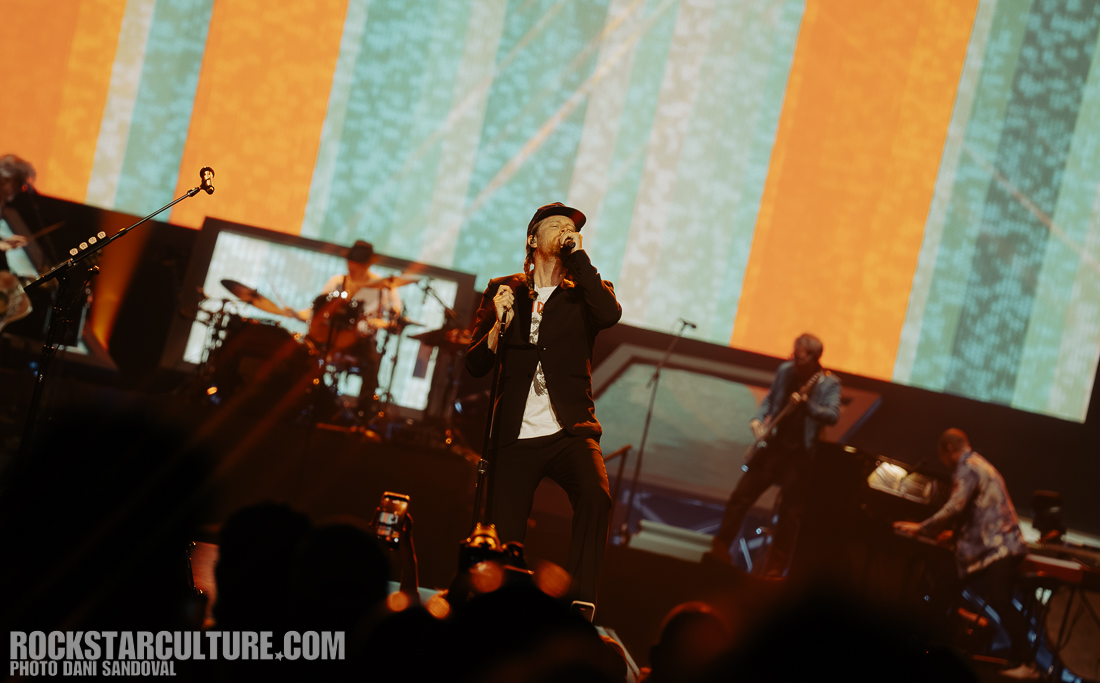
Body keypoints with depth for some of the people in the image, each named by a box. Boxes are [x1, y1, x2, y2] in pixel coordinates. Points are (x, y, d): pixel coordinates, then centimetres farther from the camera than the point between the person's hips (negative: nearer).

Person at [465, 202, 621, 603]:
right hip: (516, 438, 2)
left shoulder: (581, 294, 13)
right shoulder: (504, 291, 14)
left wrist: (577, 253, -6)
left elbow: (609, 315, -13)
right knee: (502, 543, -4)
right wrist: (500, 322, -10)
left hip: (570, 432, -1)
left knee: (595, 495, -31)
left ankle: (579, 603, -30)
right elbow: (475, 366, 8)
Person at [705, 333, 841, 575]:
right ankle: (720, 550, 11)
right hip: (774, 446, 4)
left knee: (790, 513, 2)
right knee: (740, 497, 2)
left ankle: (776, 567, 11)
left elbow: (832, 415, -25)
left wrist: (806, 404, -40)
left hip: (800, 456, -4)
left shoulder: (829, 384, -11)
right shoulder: (785, 371, 2)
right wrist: (757, 419, -2)